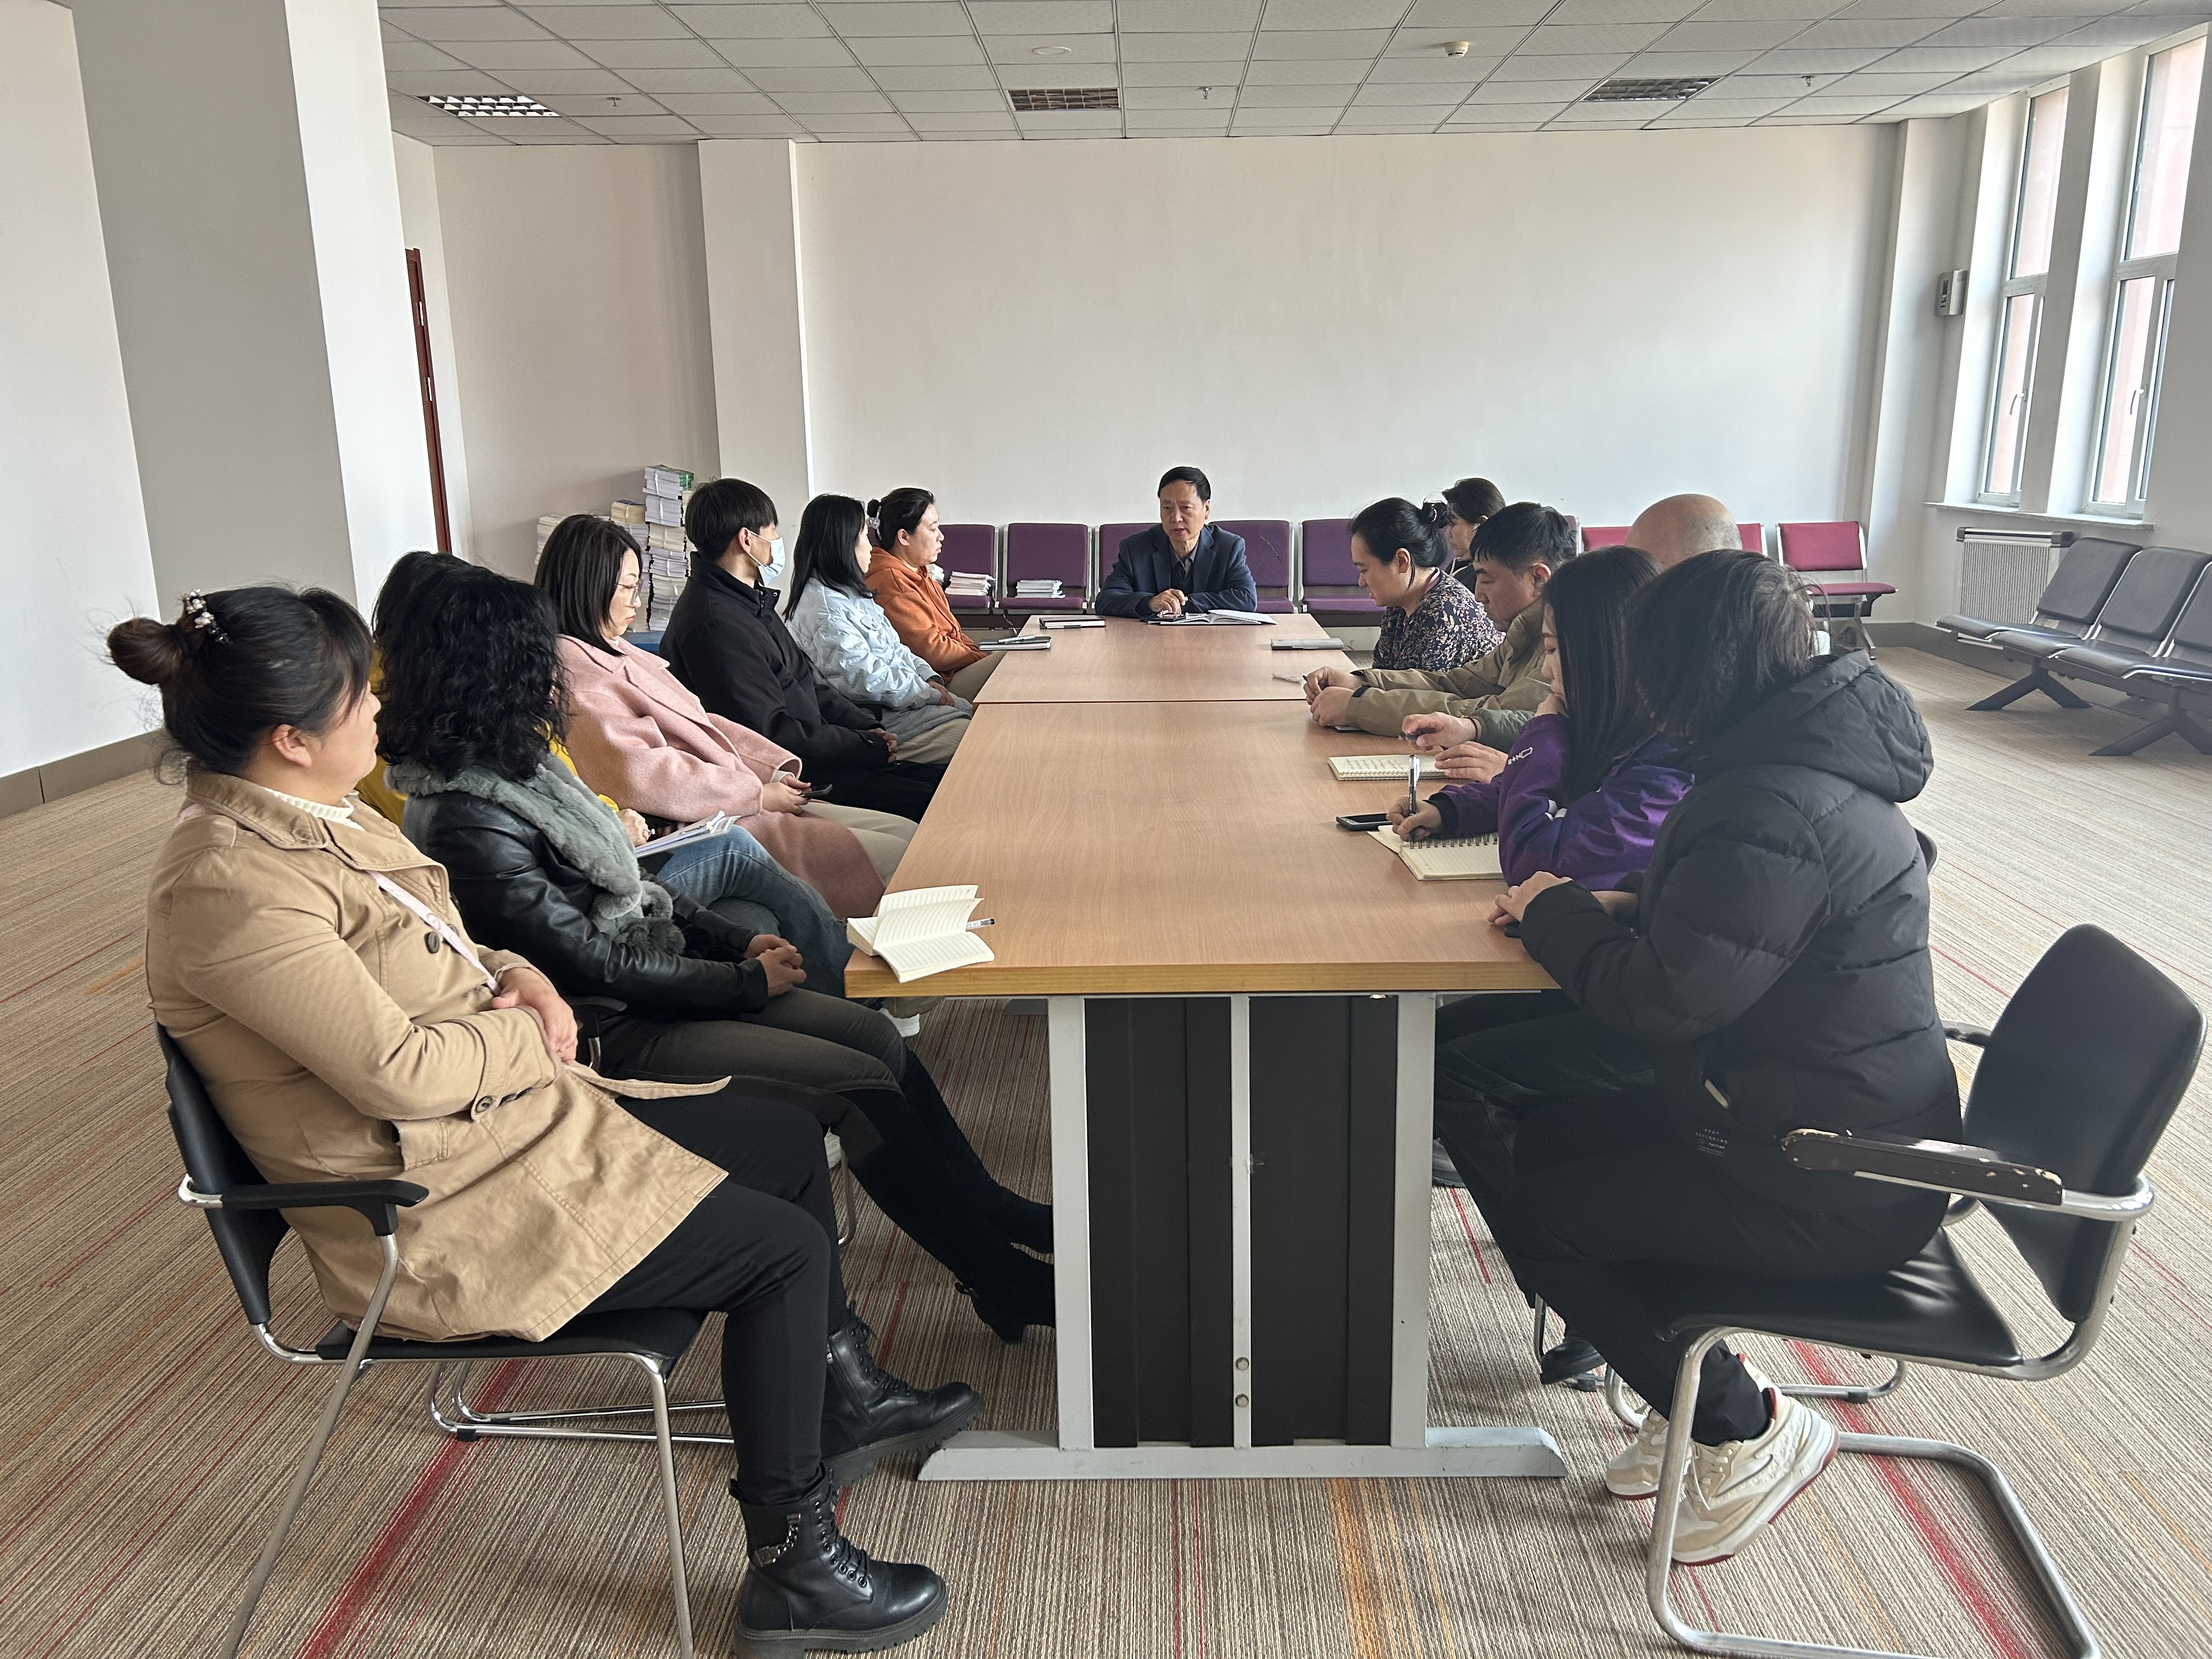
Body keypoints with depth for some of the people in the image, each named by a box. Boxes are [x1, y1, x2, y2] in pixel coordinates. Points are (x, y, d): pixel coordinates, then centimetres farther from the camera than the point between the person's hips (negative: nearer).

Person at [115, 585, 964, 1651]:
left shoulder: (301, 816, 5)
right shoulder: (231, 886, -26)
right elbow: (398, 1070, -27)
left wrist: (516, 978, -1)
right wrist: (528, 1033, -10)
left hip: (505, 1111, 10)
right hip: (436, 1212, -10)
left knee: (785, 1134, 13)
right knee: (785, 1248, -11)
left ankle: (843, 1399, 31)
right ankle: (791, 1569, 6)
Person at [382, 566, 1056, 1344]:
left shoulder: (514, 766, 7)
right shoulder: (468, 823, -23)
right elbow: (596, 964, -21)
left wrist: (740, 939, 5)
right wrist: (748, 981, -12)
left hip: (651, 979, 9)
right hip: (611, 1034, -9)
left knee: (876, 1033, 0)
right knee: (862, 1083, -14)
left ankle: (988, 1209, 14)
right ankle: (1003, 1280, -1)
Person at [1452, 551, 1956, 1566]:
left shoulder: (1775, 813, -29)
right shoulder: (1808, 756, 5)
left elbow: (1653, 999, -26)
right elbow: (1717, 921, 17)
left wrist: (1555, 911, -8)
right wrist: (1617, 909, 0)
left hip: (1831, 1189, -10)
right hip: (1842, 1128, 10)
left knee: (1533, 1215, -4)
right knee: (1548, 1136, 13)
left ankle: (1747, 1431, 11)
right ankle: (1694, 1399, 23)